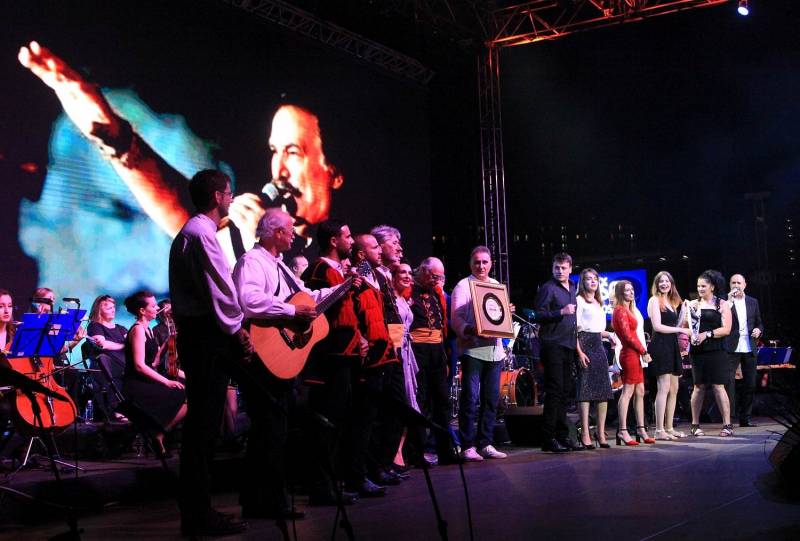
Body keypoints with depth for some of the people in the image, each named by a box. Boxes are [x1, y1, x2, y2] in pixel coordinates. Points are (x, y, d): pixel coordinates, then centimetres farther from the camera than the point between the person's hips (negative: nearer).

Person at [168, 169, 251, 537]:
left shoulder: (190, 232, 20)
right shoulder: (202, 233, -14)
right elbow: (219, 290, -19)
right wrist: (237, 331, -9)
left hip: (195, 331, 11)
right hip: (208, 337, -11)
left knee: (200, 422, 14)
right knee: (204, 423, -6)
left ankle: (194, 509, 21)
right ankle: (200, 516, -1)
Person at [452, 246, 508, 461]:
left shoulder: (497, 285, 19)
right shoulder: (463, 286, 1)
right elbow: (455, 318, -8)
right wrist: (469, 330, -26)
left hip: (495, 349, 6)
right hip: (472, 349, -6)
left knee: (491, 398, 8)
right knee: (470, 398, -7)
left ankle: (485, 444, 16)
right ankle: (468, 446, -2)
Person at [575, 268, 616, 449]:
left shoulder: (599, 303, 22)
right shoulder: (579, 300, -2)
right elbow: (574, 328, -10)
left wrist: (609, 335, 9)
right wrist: (579, 352, -19)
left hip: (599, 346, 8)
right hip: (585, 344, -8)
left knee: (604, 390, 4)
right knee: (585, 389, -10)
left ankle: (601, 432, 10)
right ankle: (585, 433, -8)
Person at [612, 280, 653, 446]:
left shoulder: (630, 310, 20)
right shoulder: (621, 310, -9)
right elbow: (628, 335, -16)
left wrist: (642, 352, 6)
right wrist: (644, 351, -11)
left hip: (634, 354, 10)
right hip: (630, 353, -10)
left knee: (640, 392, 11)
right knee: (627, 392, -10)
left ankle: (641, 429, 16)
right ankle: (622, 431, -10)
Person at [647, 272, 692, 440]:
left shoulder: (672, 302, 20)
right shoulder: (654, 300, -3)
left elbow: (675, 326, 15)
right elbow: (657, 326, -12)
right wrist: (680, 330, -10)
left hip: (672, 347, 8)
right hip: (660, 346, -8)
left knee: (674, 389, 7)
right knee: (664, 388, -11)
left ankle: (669, 428, 13)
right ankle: (659, 430, -10)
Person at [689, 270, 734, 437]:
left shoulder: (722, 304, 3)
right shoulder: (693, 304, 10)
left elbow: (726, 329, -4)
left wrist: (707, 334, -14)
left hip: (716, 351, -2)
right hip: (698, 351, 2)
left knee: (718, 386, -4)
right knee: (699, 387, 5)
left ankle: (727, 425, 0)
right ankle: (695, 425, 12)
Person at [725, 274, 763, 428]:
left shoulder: (753, 302, 14)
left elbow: (759, 323, 20)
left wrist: (758, 330, -3)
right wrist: (729, 300, -20)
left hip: (749, 348, 4)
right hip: (732, 348, -4)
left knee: (750, 384, 7)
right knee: (728, 382, -9)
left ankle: (745, 417, 17)